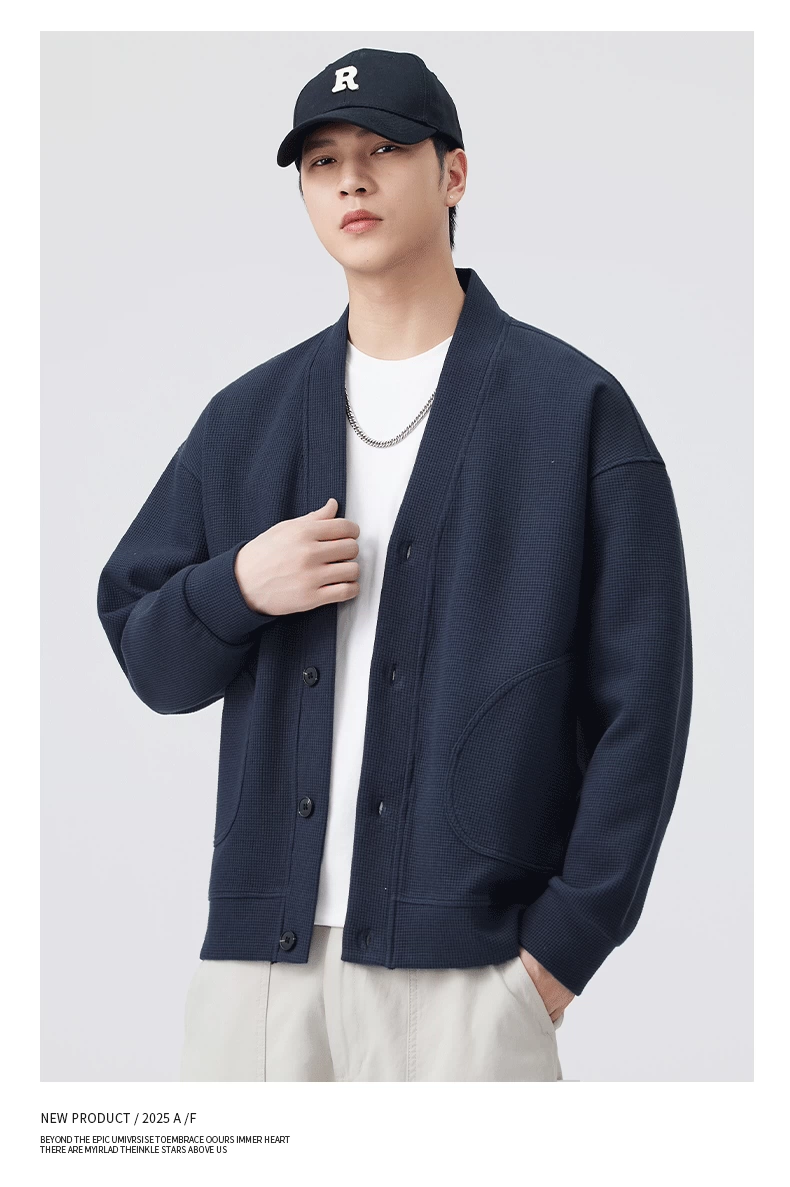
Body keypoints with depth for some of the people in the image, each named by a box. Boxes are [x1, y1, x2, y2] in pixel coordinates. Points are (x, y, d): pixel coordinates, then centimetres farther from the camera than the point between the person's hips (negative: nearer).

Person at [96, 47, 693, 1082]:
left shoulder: (574, 407, 2)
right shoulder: (247, 418, 14)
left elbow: (642, 698, -2)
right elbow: (150, 660, 16)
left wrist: (562, 949, -8)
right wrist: (238, 587, -6)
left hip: (463, 964, -3)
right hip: (258, 956, 4)